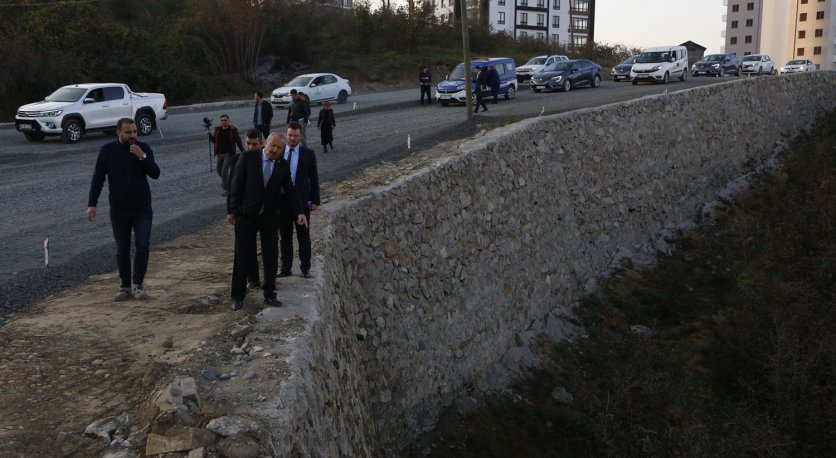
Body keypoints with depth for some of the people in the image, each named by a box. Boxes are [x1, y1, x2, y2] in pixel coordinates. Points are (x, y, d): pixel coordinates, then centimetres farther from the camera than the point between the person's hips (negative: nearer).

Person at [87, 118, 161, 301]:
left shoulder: (143, 149, -2)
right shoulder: (107, 150, -3)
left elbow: (155, 174, -9)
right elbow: (98, 178, 0)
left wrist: (142, 157, -23)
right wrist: (92, 204, -6)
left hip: (142, 208, -1)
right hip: (118, 210, 1)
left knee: (143, 245, -11)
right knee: (122, 250, 7)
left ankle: (139, 284, 7)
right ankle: (125, 287, 20)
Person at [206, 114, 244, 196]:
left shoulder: (233, 130, -8)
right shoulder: (217, 130, 3)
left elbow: (238, 141, -1)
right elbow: (214, 141, 9)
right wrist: (209, 134, -8)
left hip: (229, 154, -5)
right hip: (220, 154, 5)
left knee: (224, 171, -13)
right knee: (219, 171, 13)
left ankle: (226, 189, -2)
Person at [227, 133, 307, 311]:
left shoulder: (283, 165, -1)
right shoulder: (248, 157, -9)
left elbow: (290, 190, 4)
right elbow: (236, 186, -6)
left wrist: (299, 213, -7)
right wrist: (231, 210, -6)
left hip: (270, 216, 3)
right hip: (246, 215, -3)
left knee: (271, 257, 6)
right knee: (243, 256, 3)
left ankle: (269, 294, 18)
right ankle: (238, 296, 14)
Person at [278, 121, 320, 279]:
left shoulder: (308, 154, -2)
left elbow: (314, 178, 0)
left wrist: (315, 201, -3)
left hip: (301, 201, -2)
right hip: (282, 201, 2)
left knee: (304, 236, 6)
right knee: (285, 236, 10)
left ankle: (305, 268, 15)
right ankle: (285, 268, 18)